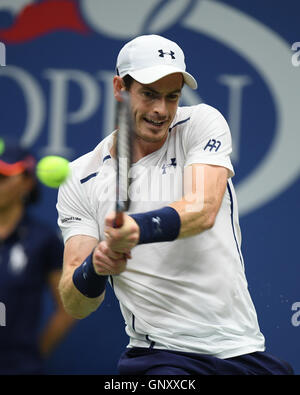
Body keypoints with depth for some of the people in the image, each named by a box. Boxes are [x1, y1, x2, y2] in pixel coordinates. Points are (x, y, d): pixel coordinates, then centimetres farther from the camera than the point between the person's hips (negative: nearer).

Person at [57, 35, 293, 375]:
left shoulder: (202, 123, 3)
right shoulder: (80, 180, 4)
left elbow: (203, 210, -16)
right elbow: (74, 305, -1)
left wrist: (139, 228, -35)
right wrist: (94, 270, -24)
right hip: (158, 356, -3)